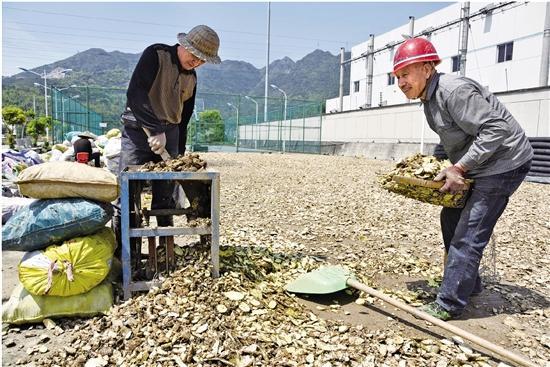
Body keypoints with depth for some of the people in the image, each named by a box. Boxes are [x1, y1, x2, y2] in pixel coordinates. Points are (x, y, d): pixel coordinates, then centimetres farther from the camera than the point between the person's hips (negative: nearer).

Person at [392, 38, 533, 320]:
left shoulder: (454, 91, -23)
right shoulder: (429, 98, 8)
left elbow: (496, 129, -27)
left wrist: (459, 167, -27)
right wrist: (454, 167, 6)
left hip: (504, 162, -10)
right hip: (477, 165, 11)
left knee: (468, 234, -11)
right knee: (451, 219, 16)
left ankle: (448, 305, -3)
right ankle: (468, 284, 31)